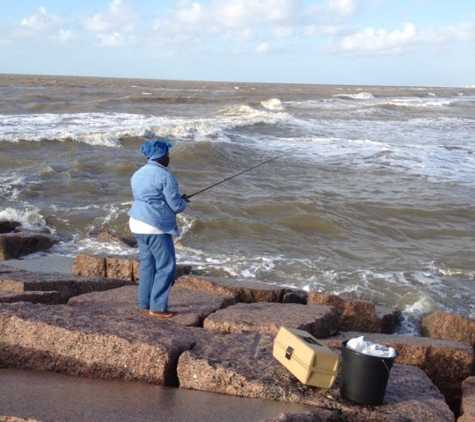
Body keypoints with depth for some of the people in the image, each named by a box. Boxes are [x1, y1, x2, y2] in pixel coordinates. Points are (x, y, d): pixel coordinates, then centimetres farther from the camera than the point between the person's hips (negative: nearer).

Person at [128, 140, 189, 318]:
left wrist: (177, 200, 22)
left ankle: (144, 302, 24)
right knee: (166, 266, -2)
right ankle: (157, 307, -1)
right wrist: (183, 201, 10)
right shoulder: (165, 176, -14)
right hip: (156, 226, -9)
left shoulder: (138, 174, 12)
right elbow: (176, 205, -13)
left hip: (138, 223, 9)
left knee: (147, 263, 17)